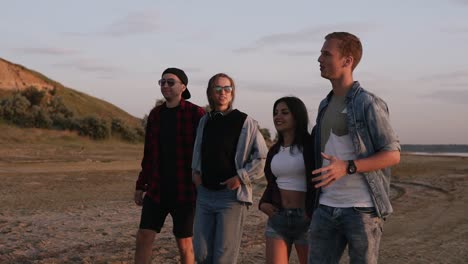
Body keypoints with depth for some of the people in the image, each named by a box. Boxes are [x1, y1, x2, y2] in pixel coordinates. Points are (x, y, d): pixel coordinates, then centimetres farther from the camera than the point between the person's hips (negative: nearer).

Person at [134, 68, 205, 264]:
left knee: (184, 244, 4)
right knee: (143, 238, -1)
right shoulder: (155, 114, 7)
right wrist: (140, 186, 13)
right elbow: (149, 153, 14)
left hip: (185, 190, -5)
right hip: (158, 189, 5)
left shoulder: (196, 114, -10)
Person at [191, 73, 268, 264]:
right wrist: (196, 171, 11)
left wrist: (241, 177, -13)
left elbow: (262, 157, -6)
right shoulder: (204, 121, 10)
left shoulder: (245, 122, -7)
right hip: (205, 193, 6)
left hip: (232, 195, -6)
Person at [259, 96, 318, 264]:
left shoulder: (310, 146, -8)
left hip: (305, 218, -5)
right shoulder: (274, 150, 13)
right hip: (278, 217, 5)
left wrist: (313, 214, -13)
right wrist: (263, 203, 6)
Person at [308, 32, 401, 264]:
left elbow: (392, 155, -10)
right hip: (327, 208, 6)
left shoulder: (368, 104, -7)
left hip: (362, 209, -6)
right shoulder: (325, 105, 15)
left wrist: (347, 167, -23)